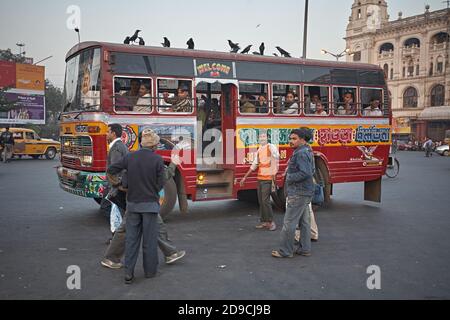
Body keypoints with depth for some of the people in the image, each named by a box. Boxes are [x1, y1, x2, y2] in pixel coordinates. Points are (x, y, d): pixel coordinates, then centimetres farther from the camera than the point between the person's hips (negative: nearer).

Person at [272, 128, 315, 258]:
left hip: (298, 193, -11)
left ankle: (285, 251, 1)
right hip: (306, 192, 11)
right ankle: (305, 249, 21)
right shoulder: (307, 152, 15)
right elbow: (311, 171, 22)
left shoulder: (301, 153, -18)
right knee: (304, 221, 14)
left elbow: (305, 173, -27)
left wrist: (289, 178, -15)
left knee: (289, 222, -5)